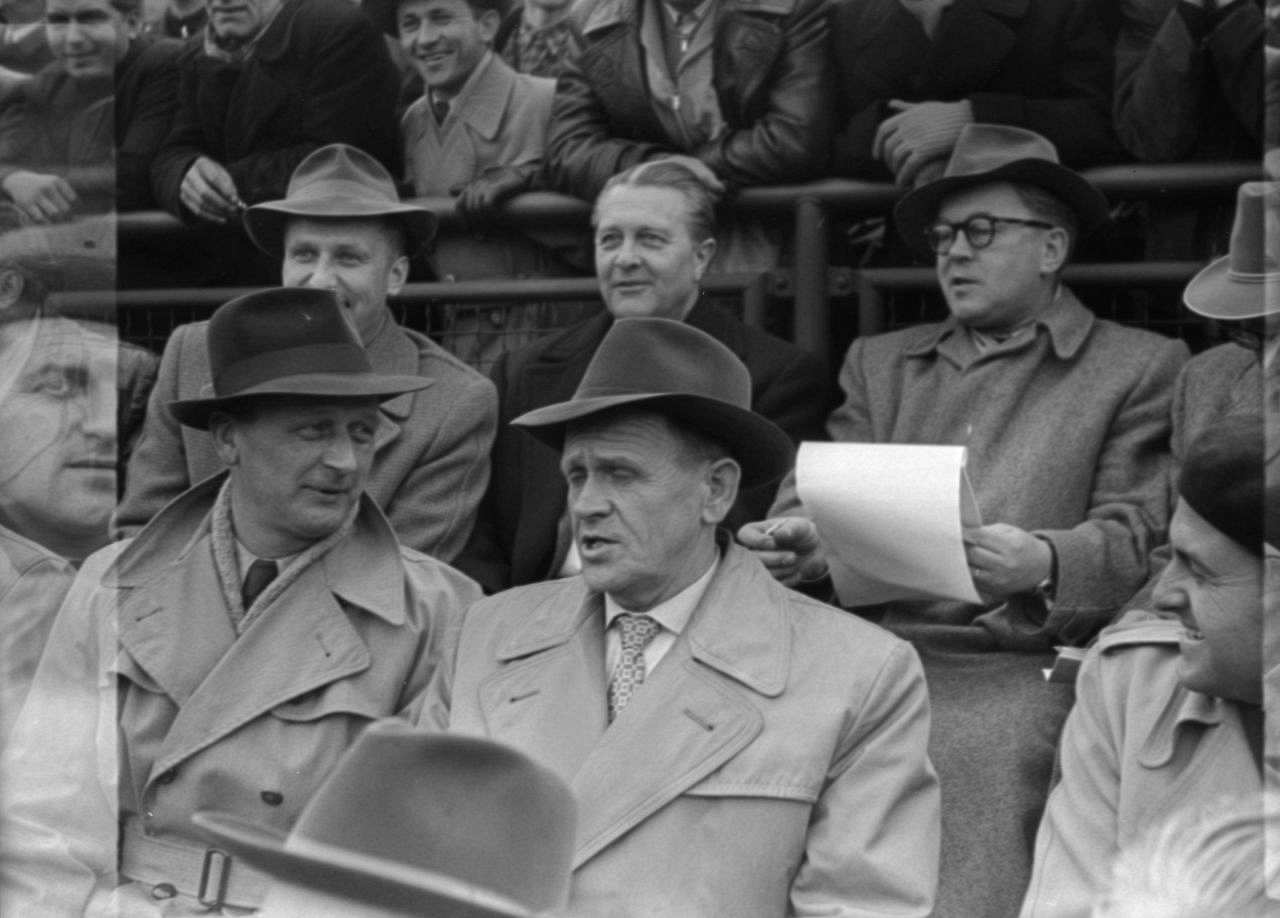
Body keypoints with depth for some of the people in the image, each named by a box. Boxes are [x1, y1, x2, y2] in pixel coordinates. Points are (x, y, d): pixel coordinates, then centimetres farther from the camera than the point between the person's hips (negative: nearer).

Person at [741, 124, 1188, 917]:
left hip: (1022, 668, -3)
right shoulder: (881, 363, 24)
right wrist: (800, 543, -9)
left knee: (982, 758, -33)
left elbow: (1137, 539, 2)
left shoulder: (1142, 368, 12)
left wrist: (1042, 563, -19)